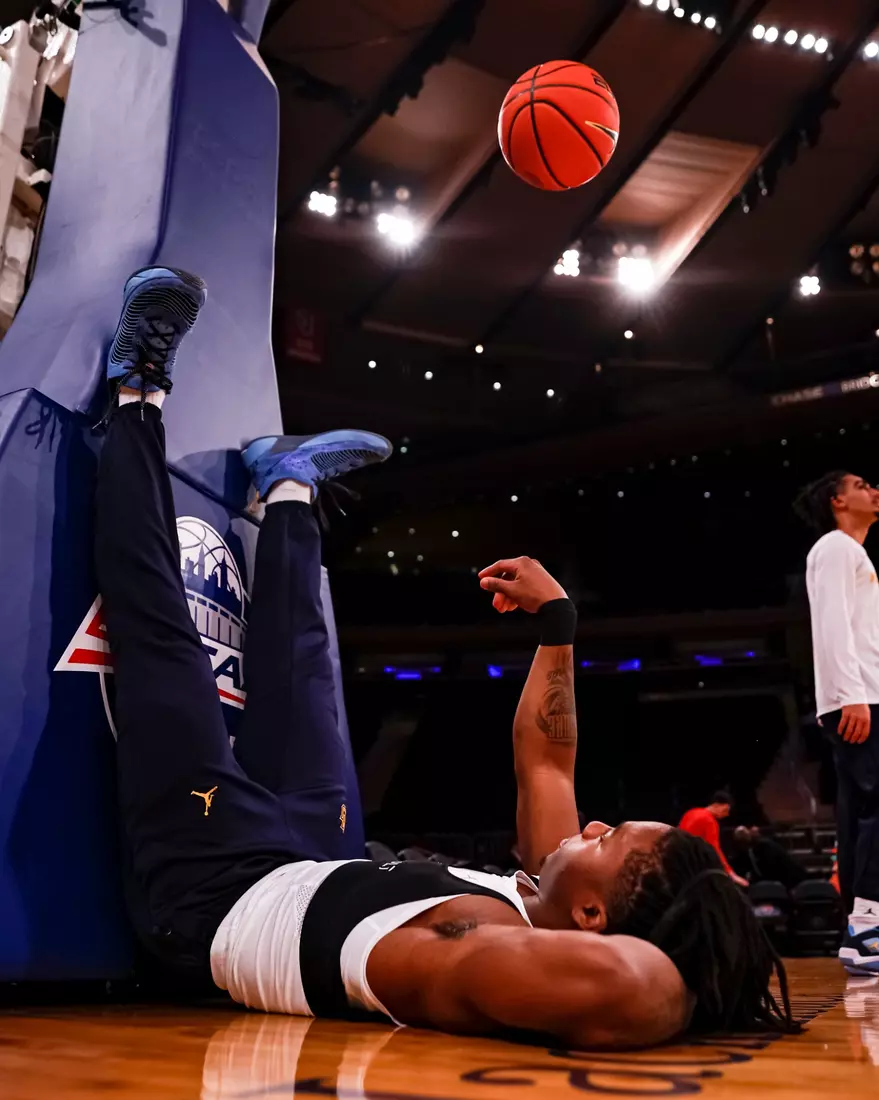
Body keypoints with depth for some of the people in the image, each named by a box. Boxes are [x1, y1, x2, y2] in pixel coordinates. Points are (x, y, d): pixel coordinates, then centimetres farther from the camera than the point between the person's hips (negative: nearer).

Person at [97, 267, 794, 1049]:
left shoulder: (489, 946, -38)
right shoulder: (554, 924, -15)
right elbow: (545, 760, -2)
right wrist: (557, 619, -1)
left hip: (215, 891, -5)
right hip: (309, 878, 6)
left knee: (159, 624, -5)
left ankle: (139, 394, 15)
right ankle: (289, 489, 40)